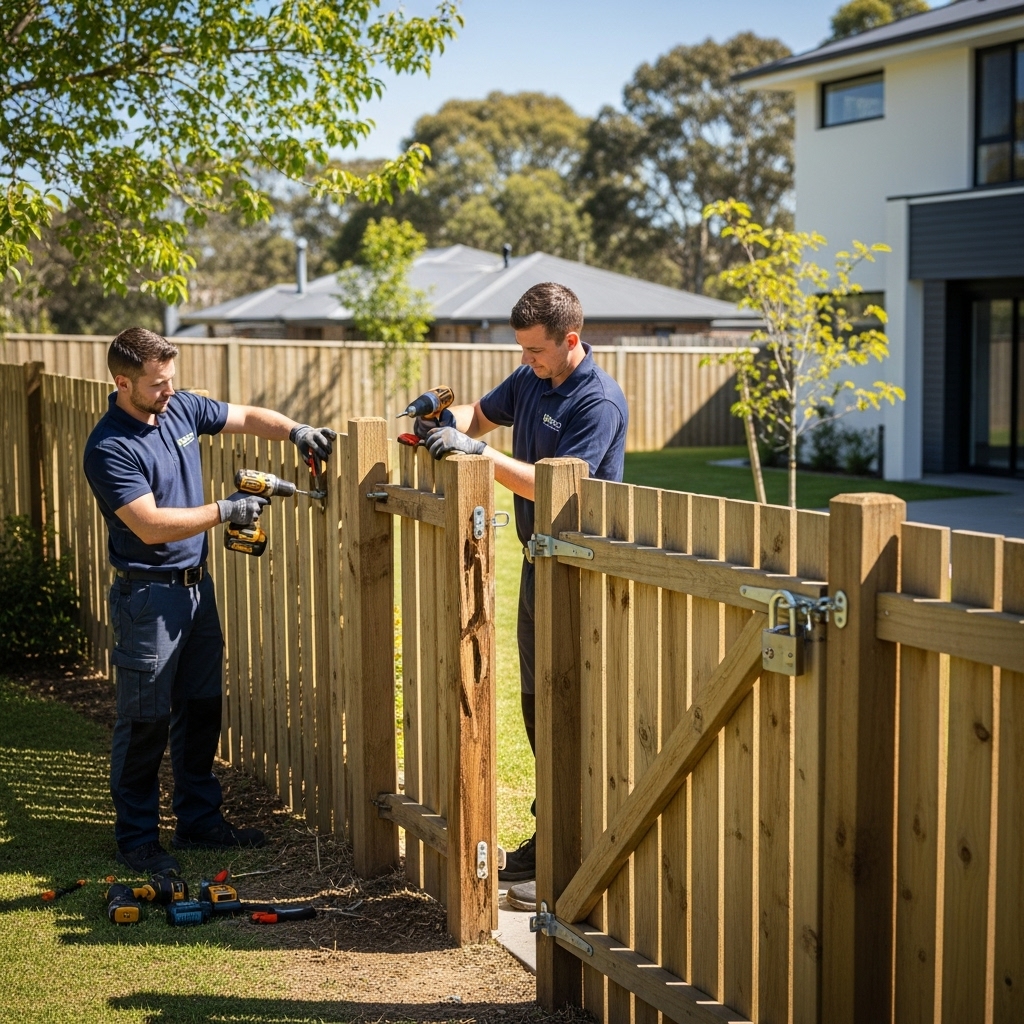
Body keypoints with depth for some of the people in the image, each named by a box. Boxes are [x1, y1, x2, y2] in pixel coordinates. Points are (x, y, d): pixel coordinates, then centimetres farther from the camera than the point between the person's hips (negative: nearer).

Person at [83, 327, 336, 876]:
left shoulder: (180, 409, 4)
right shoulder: (108, 448, -19)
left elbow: (247, 416, 16)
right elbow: (150, 525, -25)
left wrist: (295, 431, -1)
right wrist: (225, 511, -22)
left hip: (196, 584, 8)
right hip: (147, 596, -8)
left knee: (201, 708, 14)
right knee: (145, 720, 0)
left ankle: (199, 820, 26)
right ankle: (136, 840, 11)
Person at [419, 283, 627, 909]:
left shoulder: (598, 401, -17)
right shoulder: (532, 379, 8)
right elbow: (484, 413, 24)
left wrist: (478, 451, -25)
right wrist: (445, 418, 2)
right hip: (538, 564, 9)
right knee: (537, 707, 14)